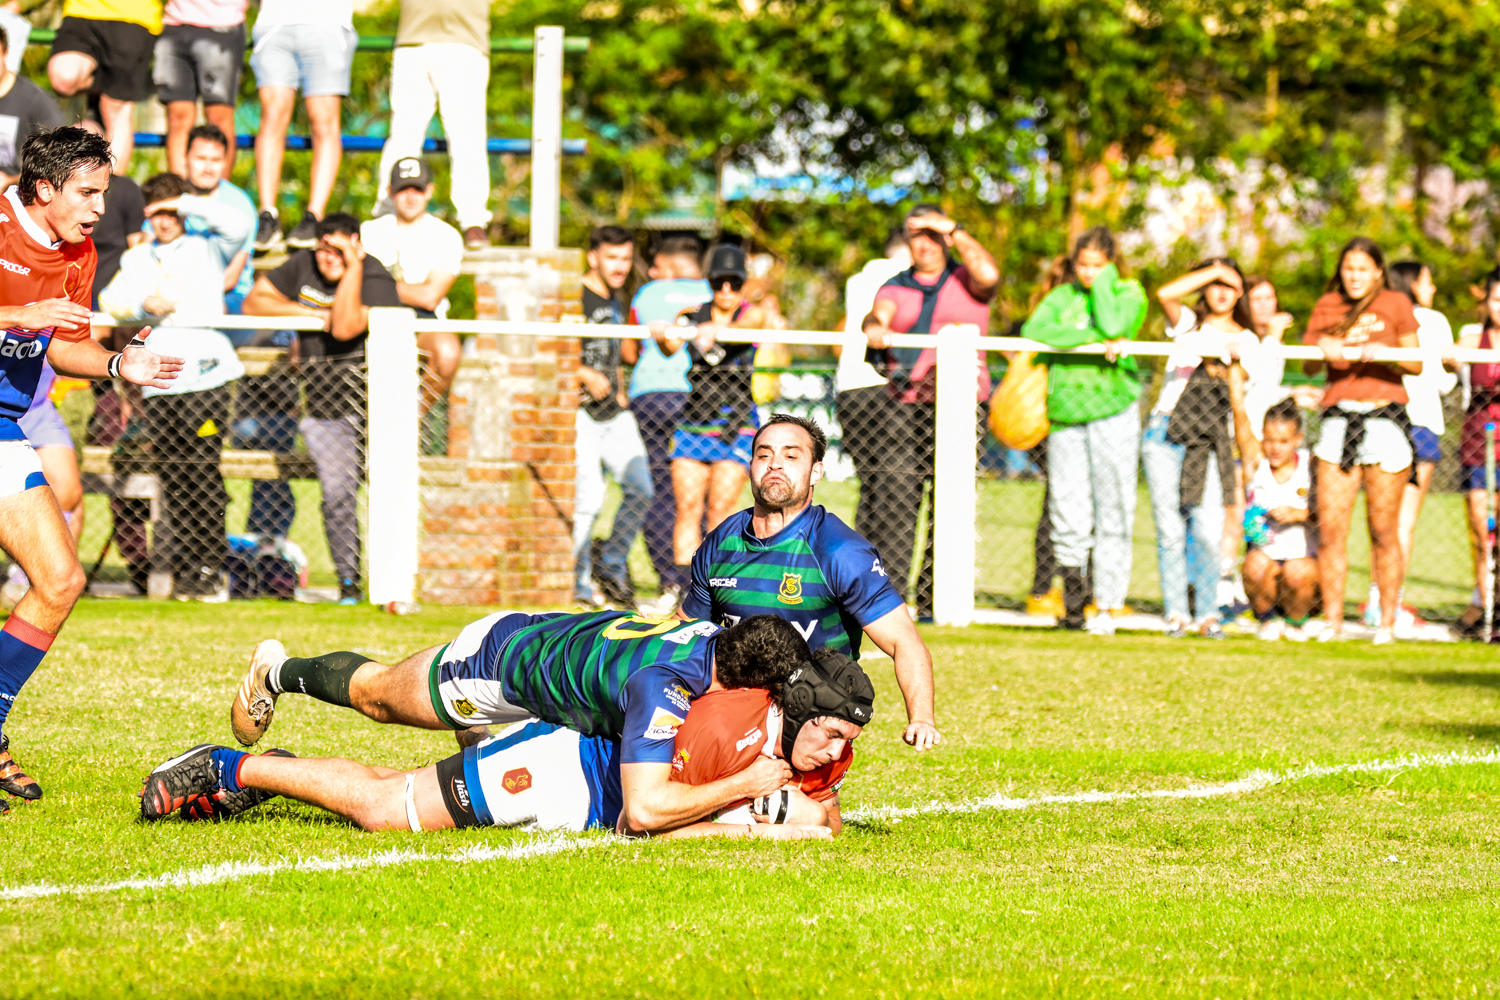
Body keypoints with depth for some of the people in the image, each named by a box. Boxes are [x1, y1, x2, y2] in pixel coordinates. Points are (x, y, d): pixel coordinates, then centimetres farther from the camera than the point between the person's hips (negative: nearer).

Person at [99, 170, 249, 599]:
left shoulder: (206, 247, 10)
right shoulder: (136, 258, 20)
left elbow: (238, 225, -9)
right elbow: (110, 299, 7)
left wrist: (186, 203, -5)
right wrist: (143, 305, -13)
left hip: (205, 375, -4)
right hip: (159, 383, 4)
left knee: (204, 477, -9)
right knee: (173, 481, 4)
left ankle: (209, 570, -6)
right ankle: (183, 569, 10)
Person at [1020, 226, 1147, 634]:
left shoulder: (1129, 295, 8)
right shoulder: (1062, 296, 14)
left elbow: (1113, 326, -14)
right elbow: (1034, 331, -6)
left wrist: (1105, 282, -2)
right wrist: (1093, 338, -12)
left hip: (1113, 411, -2)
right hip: (1065, 411, 2)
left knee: (1112, 509, -4)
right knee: (1068, 511, -6)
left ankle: (1108, 606, 1)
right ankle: (1074, 582, 18)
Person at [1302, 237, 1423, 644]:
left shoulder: (1395, 304, 6)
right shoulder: (1327, 306, 15)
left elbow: (1417, 363, 3)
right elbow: (1308, 365, 11)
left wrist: (1384, 354, -15)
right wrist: (1323, 351, -10)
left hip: (1385, 417, -3)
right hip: (1338, 419, 3)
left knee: (1383, 530, -1)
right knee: (1330, 529, -4)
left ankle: (1387, 621, 5)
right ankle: (1332, 621, 2)